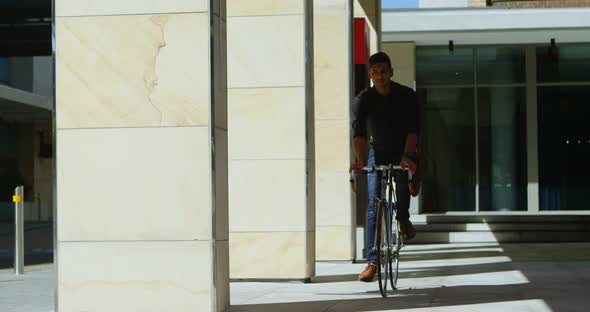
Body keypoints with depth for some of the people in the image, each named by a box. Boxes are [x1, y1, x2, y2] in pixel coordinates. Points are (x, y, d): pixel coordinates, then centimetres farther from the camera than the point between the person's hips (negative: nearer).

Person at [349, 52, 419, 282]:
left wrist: (406, 156, -39)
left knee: (403, 179, -24)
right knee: (374, 205, -10)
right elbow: (359, 133, -22)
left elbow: (412, 130, -23)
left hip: (403, 152, 1)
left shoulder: (406, 96, -14)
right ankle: (372, 262, -12)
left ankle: (403, 219, 11)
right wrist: (360, 160, -39)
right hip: (377, 153, -1)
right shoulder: (362, 100, -13)